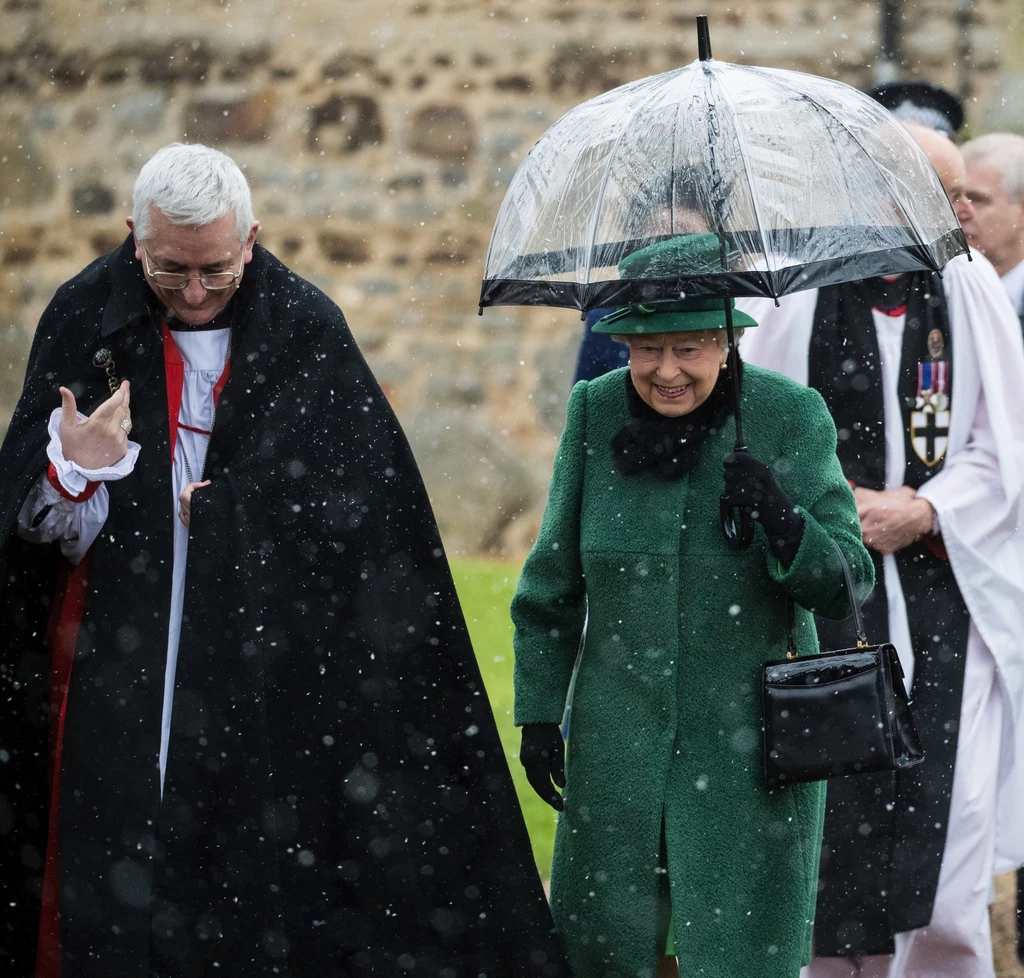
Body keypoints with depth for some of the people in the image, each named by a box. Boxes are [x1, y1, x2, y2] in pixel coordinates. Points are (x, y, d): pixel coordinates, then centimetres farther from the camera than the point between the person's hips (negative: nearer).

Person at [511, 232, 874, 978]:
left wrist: (782, 519, -26)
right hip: (621, 738, 2)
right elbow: (554, 584, 7)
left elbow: (844, 585, -7)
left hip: (748, 741, -2)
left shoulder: (791, 419, -8)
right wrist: (538, 712, 6)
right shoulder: (596, 413, -3)